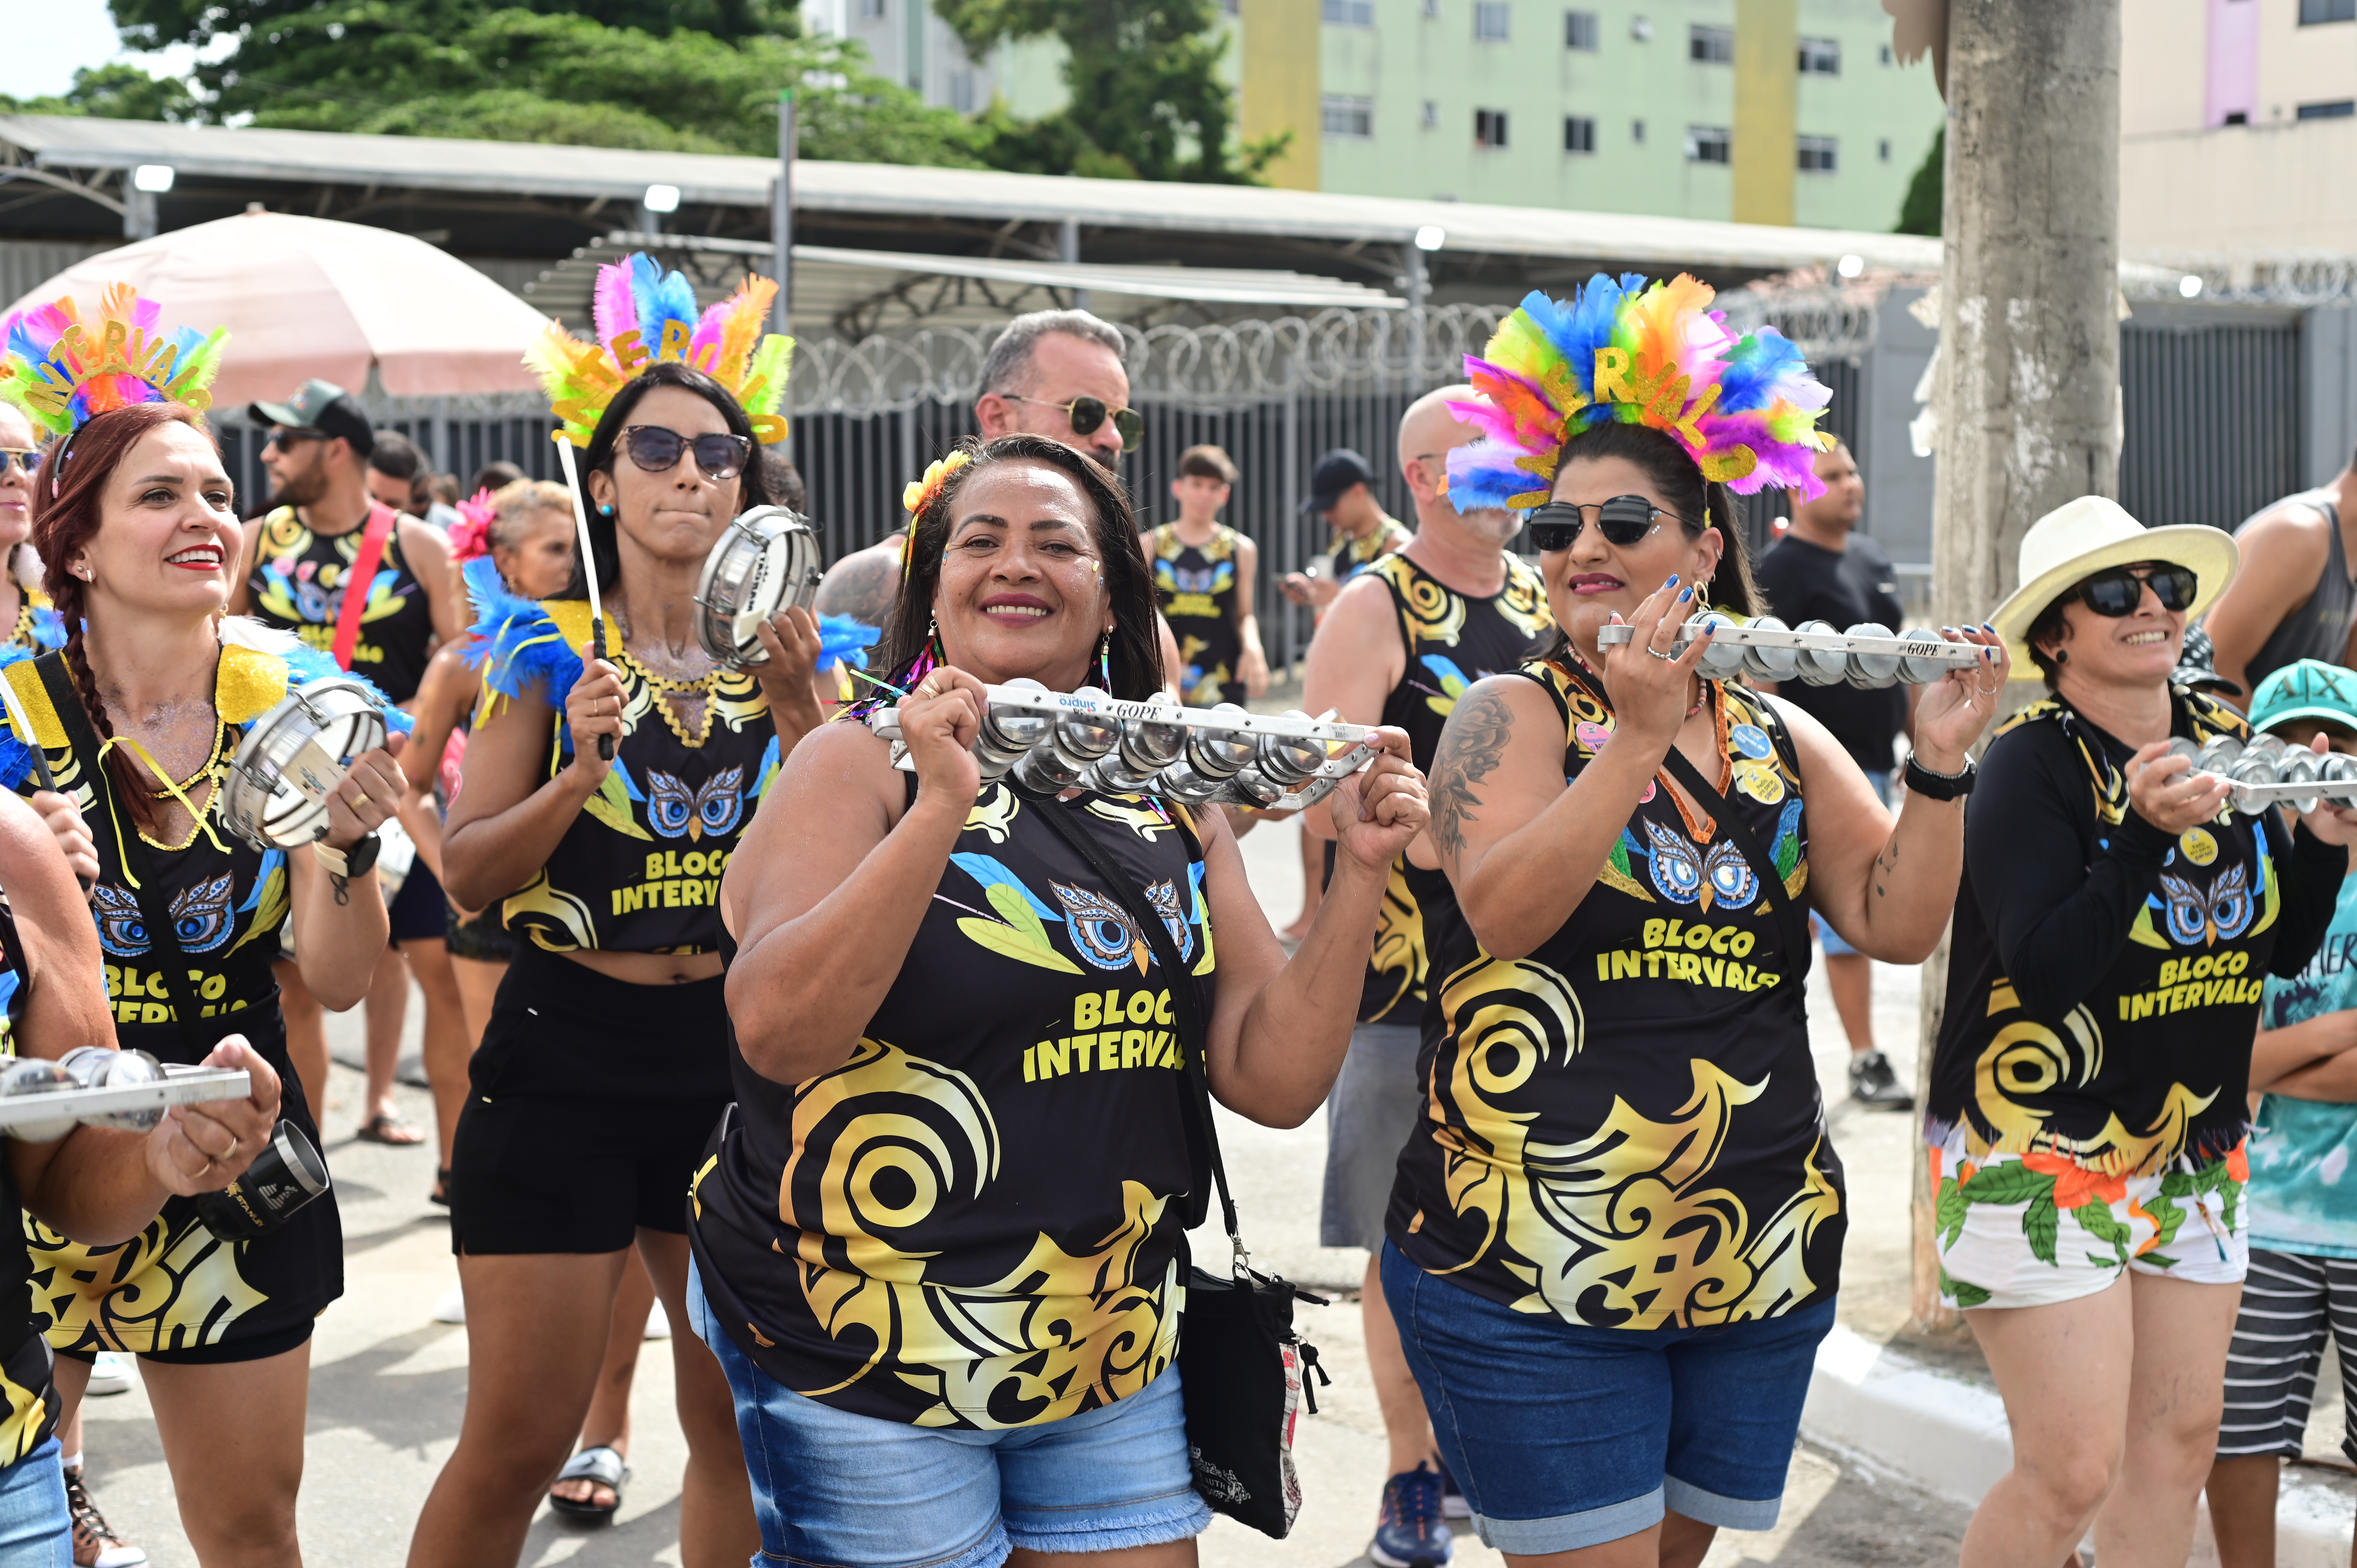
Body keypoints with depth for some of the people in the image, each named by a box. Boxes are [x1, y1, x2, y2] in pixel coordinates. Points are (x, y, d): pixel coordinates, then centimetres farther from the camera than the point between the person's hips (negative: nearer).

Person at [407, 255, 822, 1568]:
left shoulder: (783, 650, 6)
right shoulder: (549, 650, -1)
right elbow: (468, 876, -5)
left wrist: (796, 707, -14)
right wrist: (581, 770, -20)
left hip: (741, 1057, 3)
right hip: (565, 1062, -2)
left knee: (744, 1424, 10)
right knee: (516, 1445, 0)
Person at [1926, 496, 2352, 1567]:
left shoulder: (2224, 743, 6)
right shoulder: (2033, 765, -14)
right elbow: (2043, 970, -23)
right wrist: (2144, 831, -30)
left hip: (2195, 1150, 7)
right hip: (2040, 1150, -7)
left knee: (2182, 1438, 12)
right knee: (2074, 1473, -6)